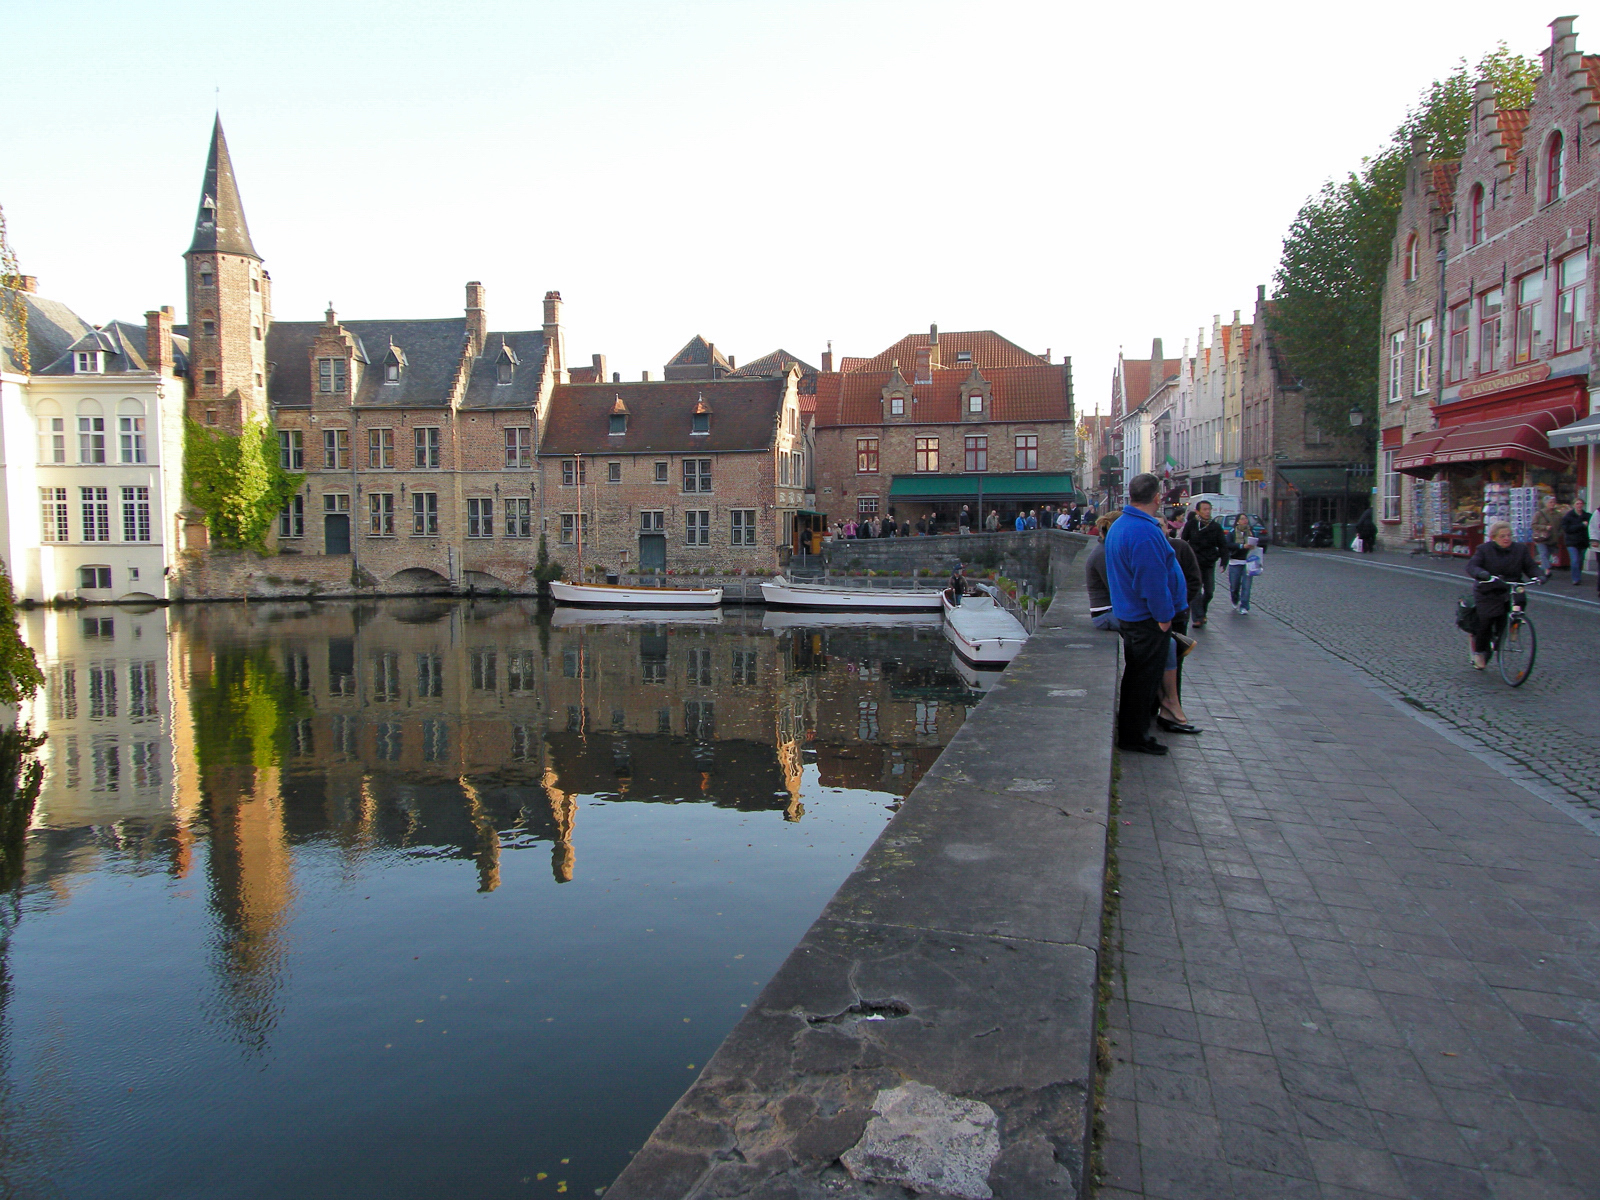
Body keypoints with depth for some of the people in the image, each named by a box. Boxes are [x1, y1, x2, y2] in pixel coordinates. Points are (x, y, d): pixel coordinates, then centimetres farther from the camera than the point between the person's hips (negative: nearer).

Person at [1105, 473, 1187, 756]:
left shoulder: (1119, 525, 10)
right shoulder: (1145, 532, -25)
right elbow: (1152, 580, -25)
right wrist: (1164, 616, -17)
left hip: (1129, 614, 10)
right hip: (1149, 618, -10)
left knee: (1137, 675, 21)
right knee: (1146, 677, 0)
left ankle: (1130, 730, 33)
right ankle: (1134, 736, 8)